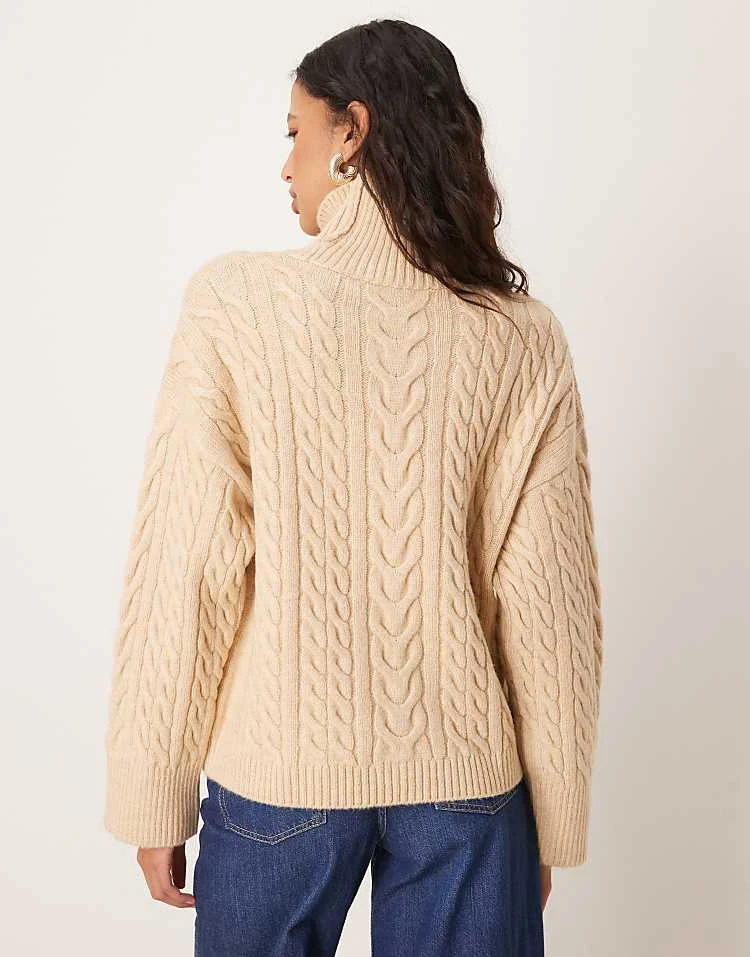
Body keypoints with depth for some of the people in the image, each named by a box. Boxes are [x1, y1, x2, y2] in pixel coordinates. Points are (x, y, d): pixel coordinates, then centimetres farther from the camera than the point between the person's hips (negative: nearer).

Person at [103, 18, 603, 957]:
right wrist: (554, 819, 7)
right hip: (467, 776, 2)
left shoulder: (236, 302, -12)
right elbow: (546, 598, -5)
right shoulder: (525, 338, -7)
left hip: (281, 772, -1)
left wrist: (155, 798, -1)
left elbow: (187, 571, -12)